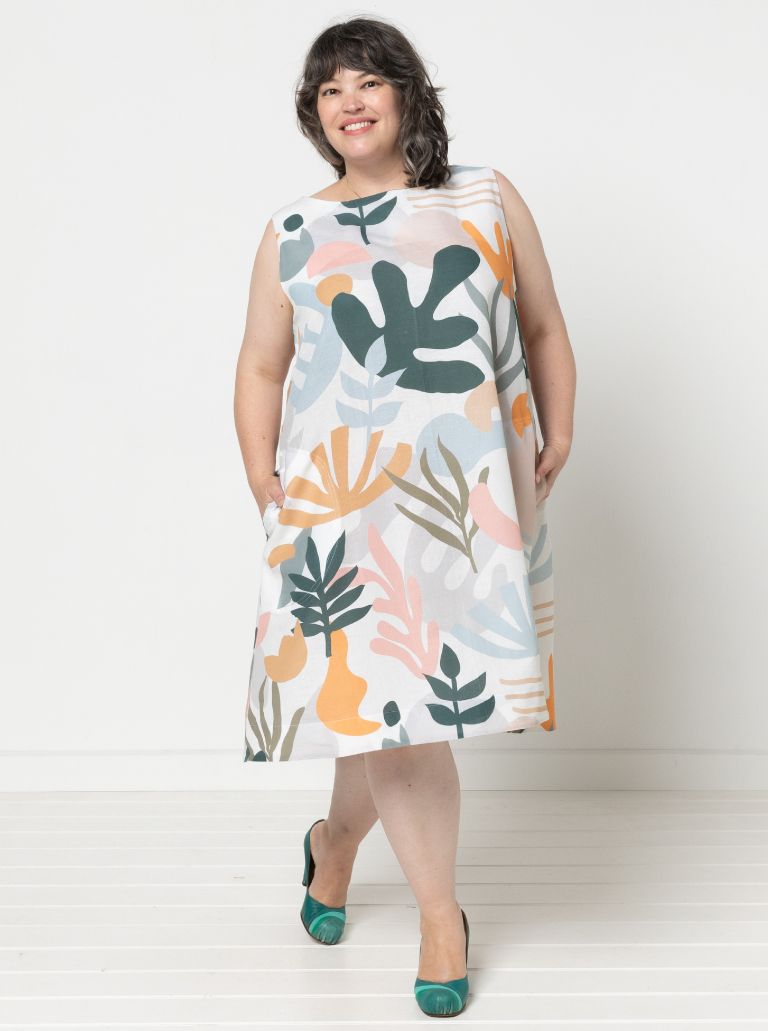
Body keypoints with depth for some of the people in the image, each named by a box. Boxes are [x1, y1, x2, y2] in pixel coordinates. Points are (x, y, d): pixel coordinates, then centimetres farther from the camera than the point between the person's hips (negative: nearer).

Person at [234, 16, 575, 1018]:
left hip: (474, 490, 0)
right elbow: (261, 369, 13)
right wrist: (262, 476, 2)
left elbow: (543, 329, 14)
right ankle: (441, 914, 14)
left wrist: (559, 433, 4)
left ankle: (334, 843, 34)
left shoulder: (487, 198, 11)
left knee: (384, 694, 4)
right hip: (343, 494, 0)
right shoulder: (293, 234, 12)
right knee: (385, 698, -4)